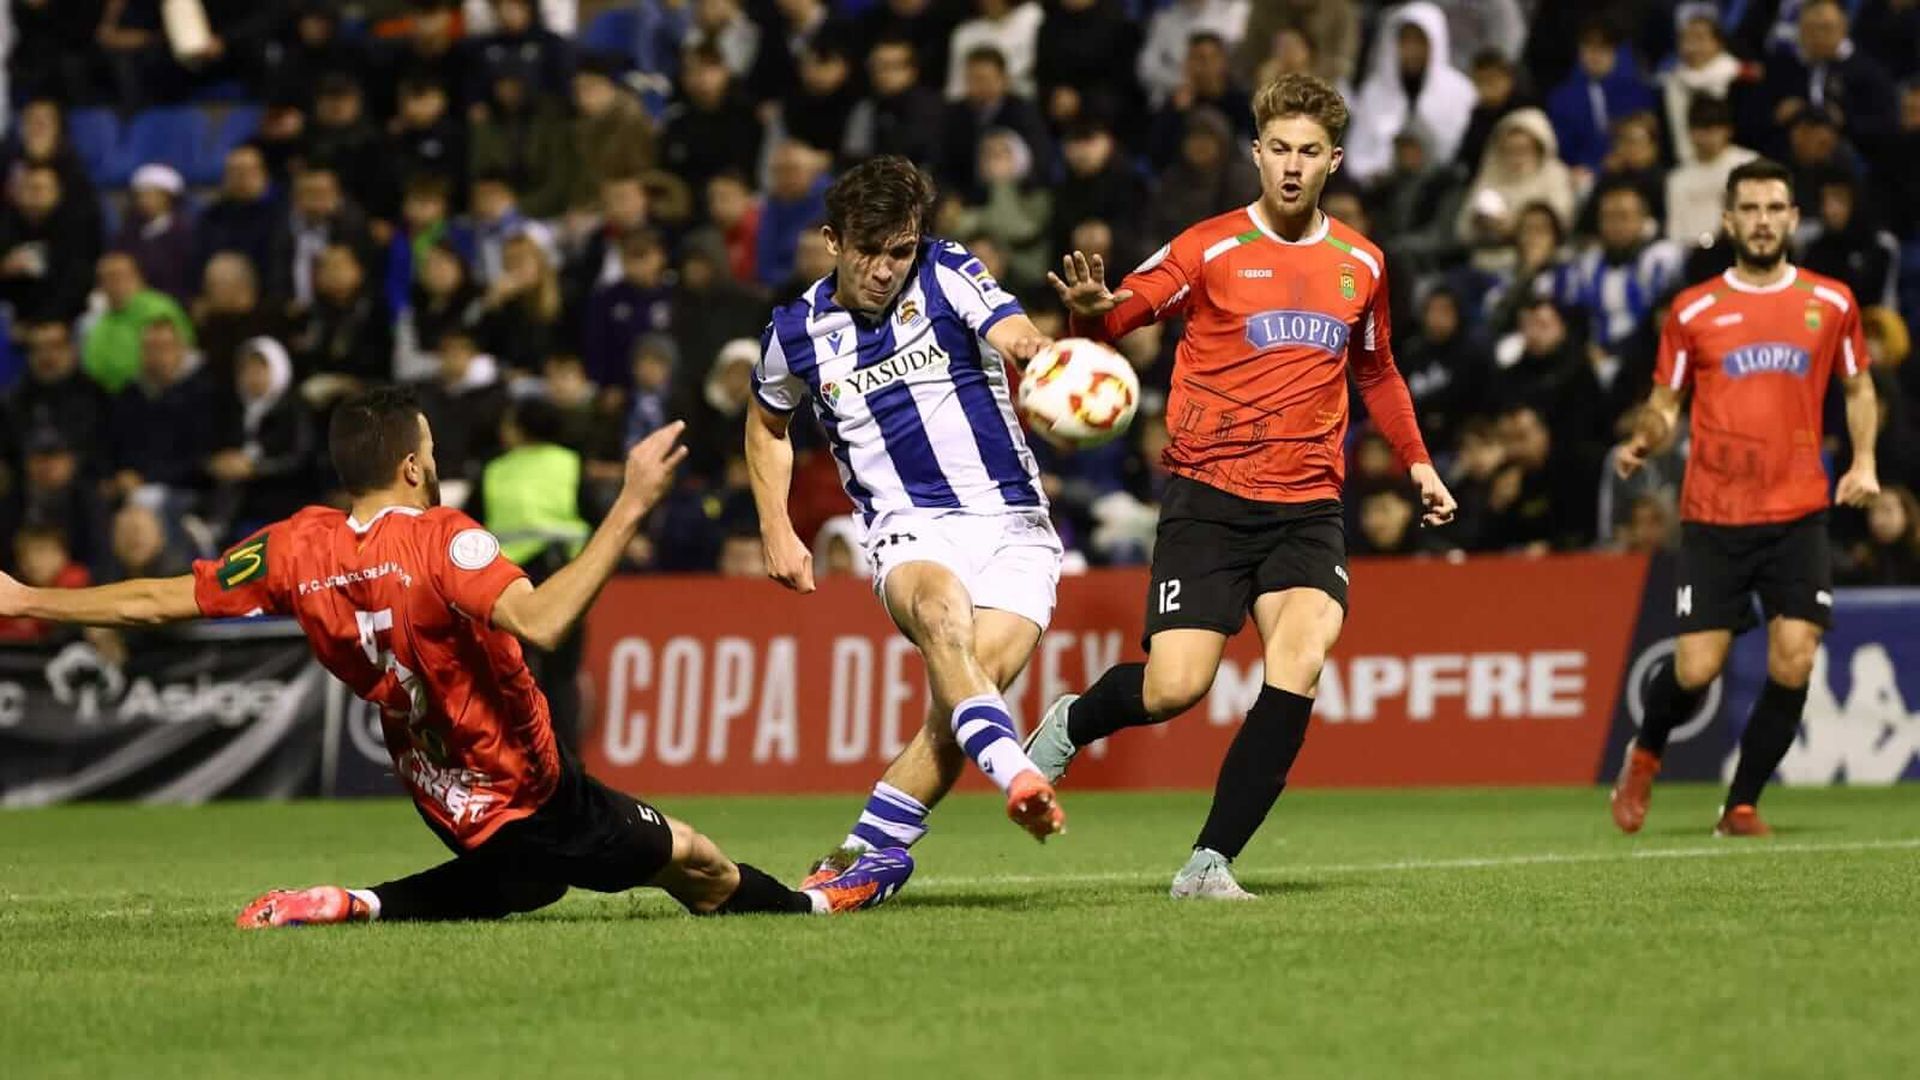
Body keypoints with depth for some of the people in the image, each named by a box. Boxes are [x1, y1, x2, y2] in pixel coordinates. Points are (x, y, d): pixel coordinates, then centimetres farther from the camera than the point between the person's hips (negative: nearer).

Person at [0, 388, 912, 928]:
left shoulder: (298, 549, -4)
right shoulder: (440, 540, -24)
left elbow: (157, 600, 1)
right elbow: (540, 621, -40)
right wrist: (630, 507, -39)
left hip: (454, 813, 7)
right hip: (536, 800, -7)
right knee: (699, 864, 10)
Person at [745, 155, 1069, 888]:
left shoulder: (947, 275, -2)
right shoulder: (797, 332, 6)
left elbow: (1014, 334, -22)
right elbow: (767, 424, 27)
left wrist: (1029, 348, -47)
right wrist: (776, 532, 16)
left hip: (1012, 527, 0)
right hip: (910, 532, 0)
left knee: (968, 691, -18)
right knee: (943, 610, -35)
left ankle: (856, 861, -5)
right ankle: (1016, 777, -56)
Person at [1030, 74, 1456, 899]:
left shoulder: (1361, 264, 11)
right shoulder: (1209, 250, -1)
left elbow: (1376, 372, 27)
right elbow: (1114, 318, -5)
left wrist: (1416, 462, 20)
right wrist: (1092, 310, -28)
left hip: (1308, 505, 3)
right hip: (1208, 497, -3)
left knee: (1301, 660, -22)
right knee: (1176, 687, -13)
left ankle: (1210, 862, -15)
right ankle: (1070, 724, 23)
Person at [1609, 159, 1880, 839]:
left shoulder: (1830, 303, 6)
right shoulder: (1693, 311, 2)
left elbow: (1858, 387, 18)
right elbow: (1664, 405, 8)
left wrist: (1864, 461, 4)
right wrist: (1643, 441, -14)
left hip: (1799, 514, 1)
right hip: (1713, 518, -1)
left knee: (1793, 664, -11)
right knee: (1695, 671, -5)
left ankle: (1741, 807, 5)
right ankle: (1644, 756, 28)